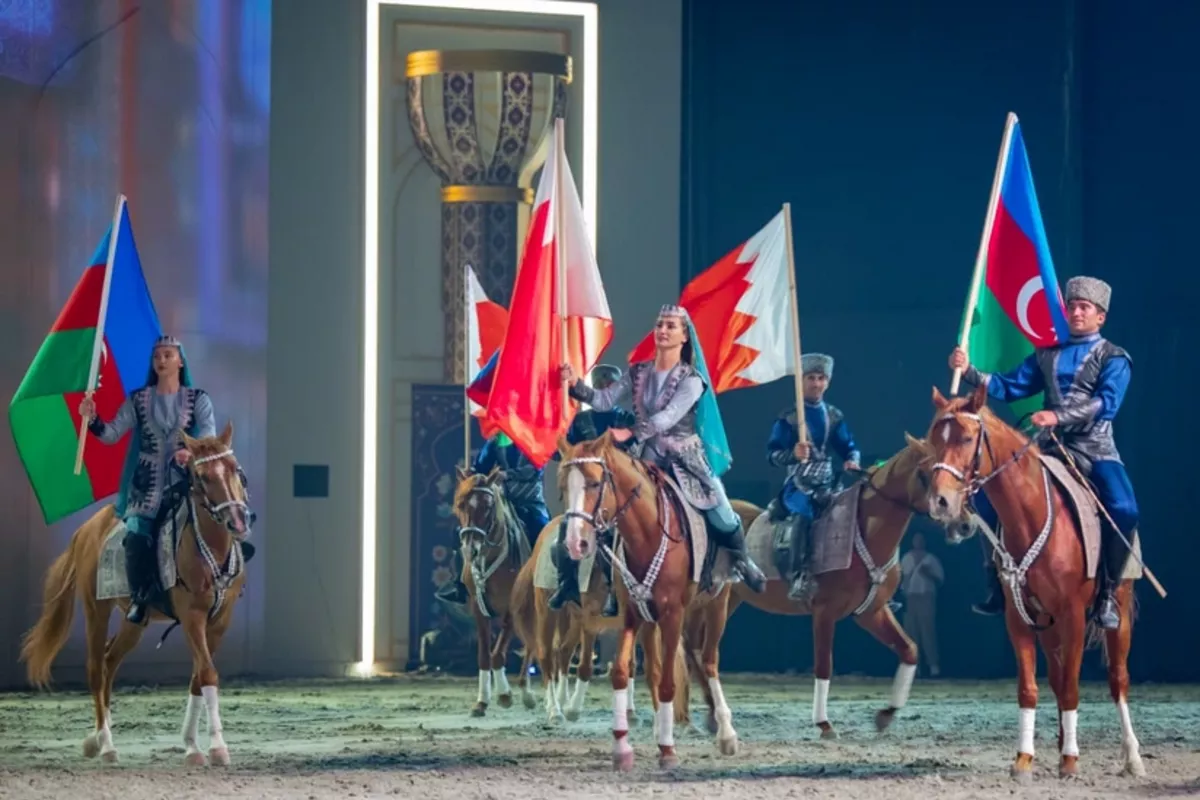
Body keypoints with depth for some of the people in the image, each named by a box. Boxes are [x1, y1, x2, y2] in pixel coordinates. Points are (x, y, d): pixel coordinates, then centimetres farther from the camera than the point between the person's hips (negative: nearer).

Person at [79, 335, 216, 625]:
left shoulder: (198, 399, 2)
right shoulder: (139, 400, 6)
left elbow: (209, 436, -11)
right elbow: (112, 433, 0)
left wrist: (193, 451, -33)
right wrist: (92, 420, -21)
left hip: (185, 481, -1)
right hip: (147, 484, 1)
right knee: (136, 538, -18)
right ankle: (139, 598, 2)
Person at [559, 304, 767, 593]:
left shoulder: (692, 379, -13)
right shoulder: (638, 372, 1)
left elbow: (668, 417, -26)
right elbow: (605, 399, -7)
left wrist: (630, 432, -39)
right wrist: (576, 384, -25)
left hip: (686, 458, -3)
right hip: (648, 456, 3)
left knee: (722, 518, 3)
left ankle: (741, 561, 30)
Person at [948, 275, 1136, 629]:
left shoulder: (1113, 358, 1)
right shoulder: (1047, 355, 16)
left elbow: (1107, 403, -15)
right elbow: (1008, 387, 10)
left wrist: (1058, 416, -27)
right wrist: (969, 372, -7)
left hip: (1094, 450, -5)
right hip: (1051, 448, 5)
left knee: (1123, 509, -32)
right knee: (987, 492, -8)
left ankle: (1108, 593, -16)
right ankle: (997, 586, 1)